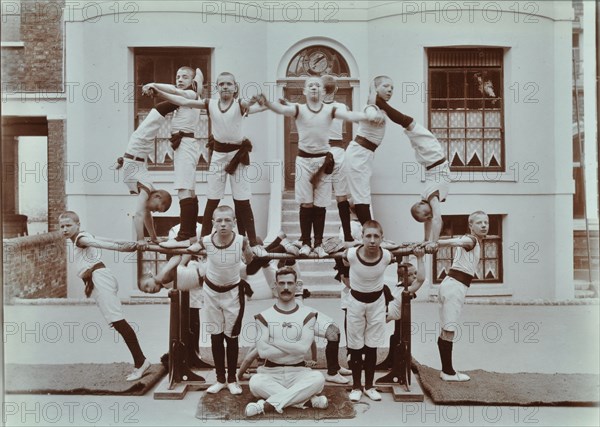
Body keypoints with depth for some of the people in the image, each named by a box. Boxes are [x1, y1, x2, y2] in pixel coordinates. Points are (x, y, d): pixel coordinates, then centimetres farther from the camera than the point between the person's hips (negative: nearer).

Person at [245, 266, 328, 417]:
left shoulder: (307, 314, 2)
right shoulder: (264, 316, 2)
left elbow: (304, 348, -13)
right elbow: (262, 352, -11)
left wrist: (274, 343, -10)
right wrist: (294, 348, -11)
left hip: (298, 372, 0)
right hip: (271, 373, 0)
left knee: (318, 378, -31)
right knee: (255, 382, -32)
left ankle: (268, 405, -31)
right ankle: (309, 400, -27)